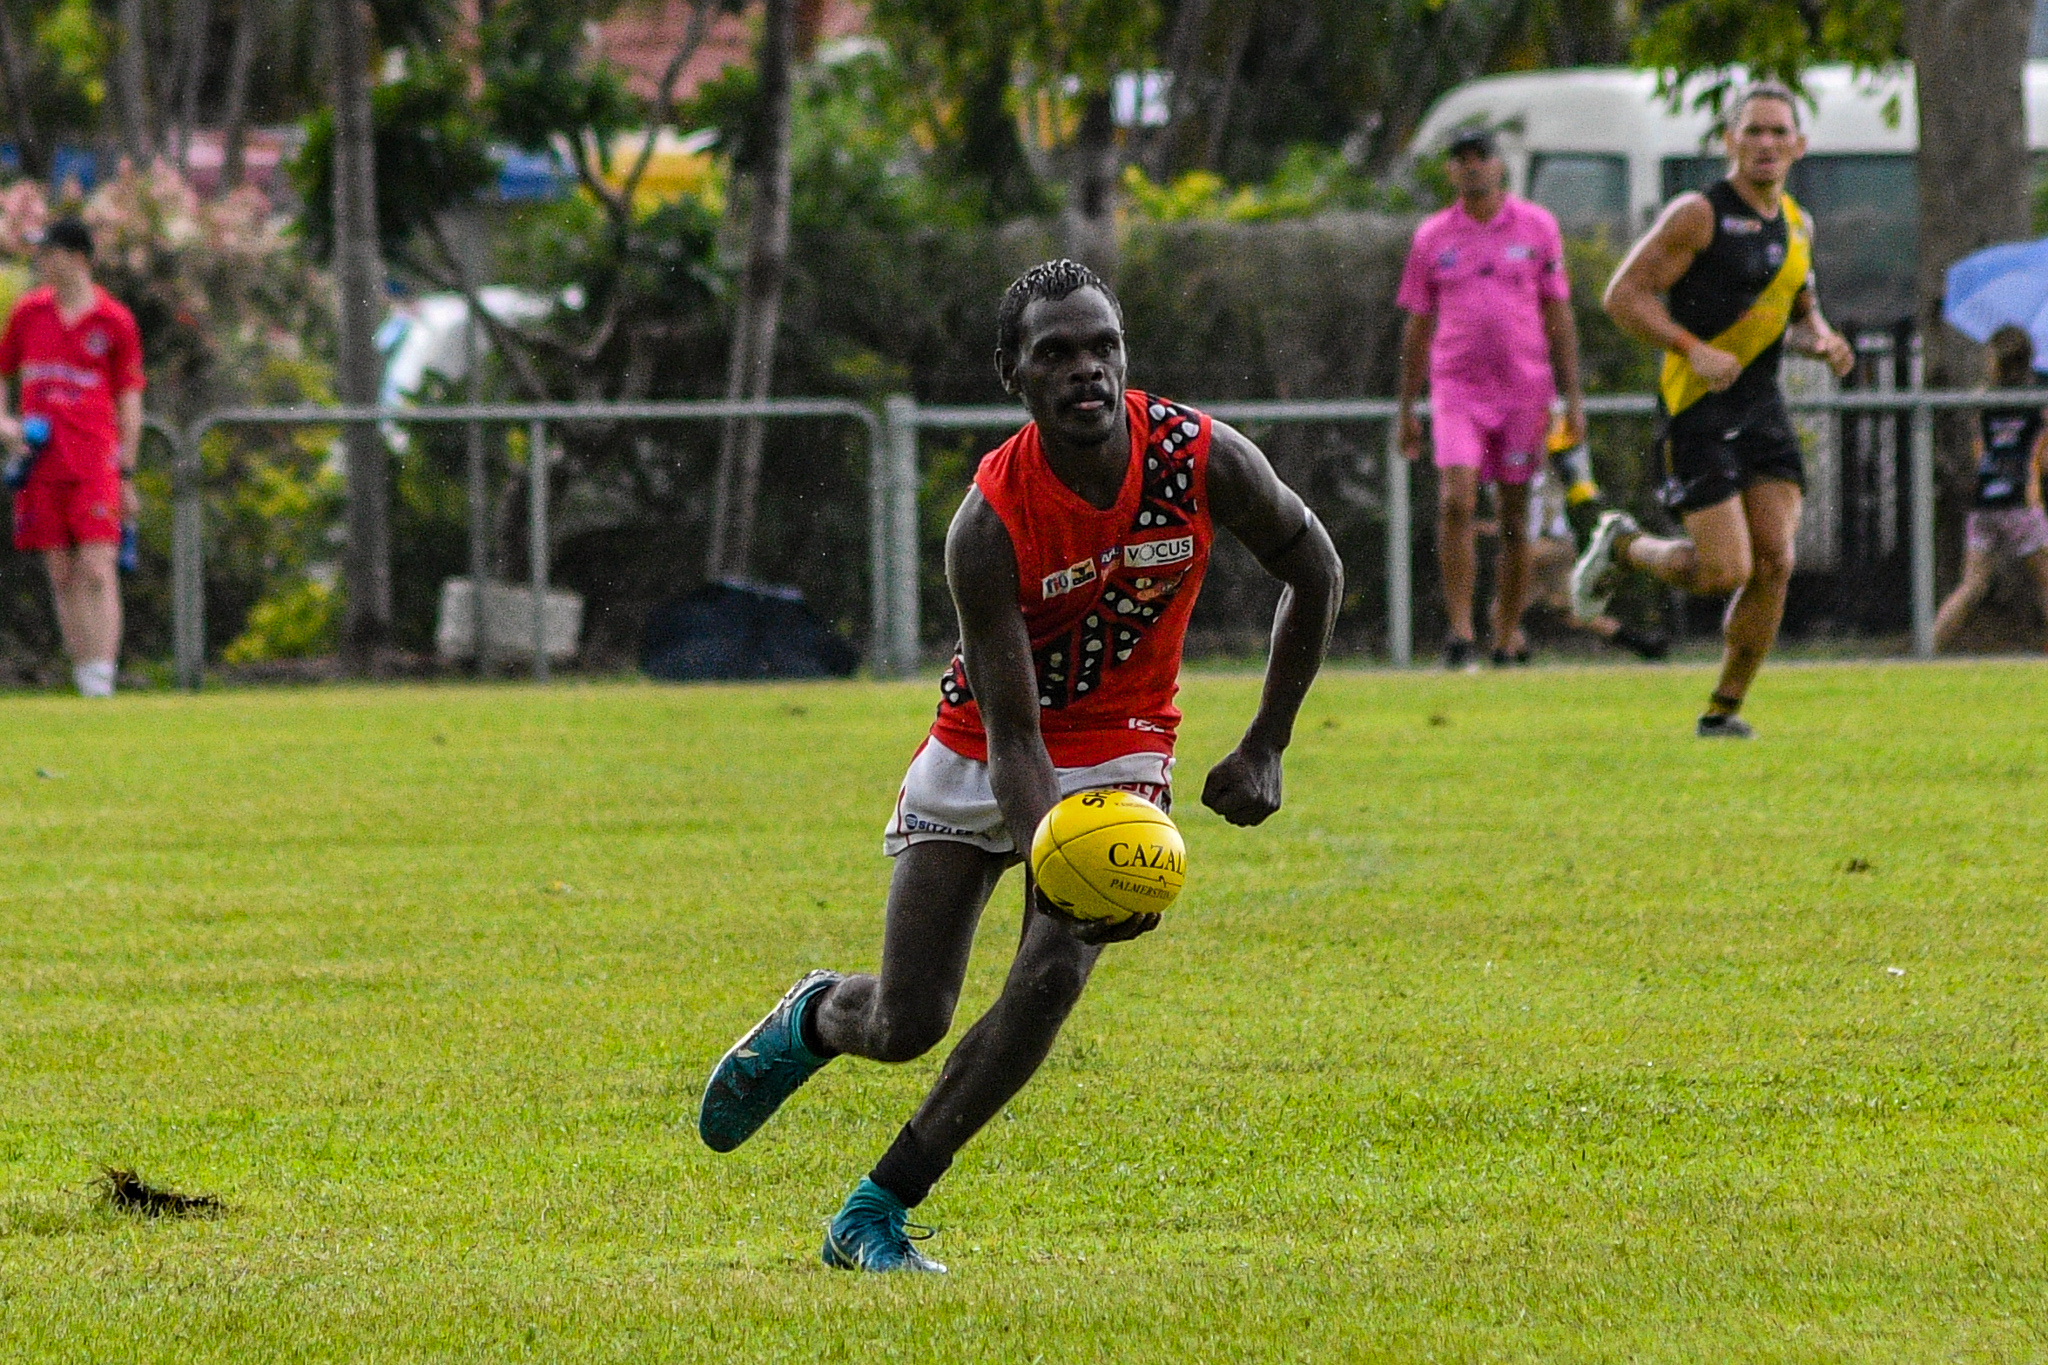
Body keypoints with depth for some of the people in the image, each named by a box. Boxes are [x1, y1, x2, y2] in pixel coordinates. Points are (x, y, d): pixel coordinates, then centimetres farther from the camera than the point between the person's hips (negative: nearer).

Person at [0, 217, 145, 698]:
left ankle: (102, 681, -15)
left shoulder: (115, 321, 0)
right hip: (42, 467, 4)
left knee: (97, 572, -12)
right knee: (62, 577, 4)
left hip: (95, 464, -4)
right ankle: (85, 680, 9)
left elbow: (130, 404, 4)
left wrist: (127, 475, 2)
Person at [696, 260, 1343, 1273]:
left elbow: (1314, 572, -1)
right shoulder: (988, 524, -27)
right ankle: (812, 1019, 38)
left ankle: (874, 1215, -10)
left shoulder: (1203, 459, -20)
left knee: (1055, 971, -22)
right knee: (904, 1025, -3)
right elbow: (1012, 731, -28)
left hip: (1115, 752, 2)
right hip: (981, 755, -2)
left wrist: (1265, 748, -1)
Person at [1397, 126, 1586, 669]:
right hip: (1457, 389, 0)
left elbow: (1558, 315, 7)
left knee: (1515, 518, 4)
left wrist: (1572, 395, 2)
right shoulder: (1432, 237, 7)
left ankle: (1507, 637, 13)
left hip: (1524, 389, 0)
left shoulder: (1536, 227, 5)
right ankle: (1460, 630, -15)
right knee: (1456, 502, -18)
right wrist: (1407, 410, 11)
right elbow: (1417, 327, 13)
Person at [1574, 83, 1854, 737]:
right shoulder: (1698, 215, -10)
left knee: (1774, 561, -6)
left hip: (1761, 406, 6)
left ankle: (1723, 710, 7)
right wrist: (1695, 350, -24)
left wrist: (1823, 341, 3)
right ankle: (1621, 546, 17)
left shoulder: (1796, 225, 12)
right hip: (1698, 409, -6)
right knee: (1724, 570, -13)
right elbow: (1623, 295, -13)